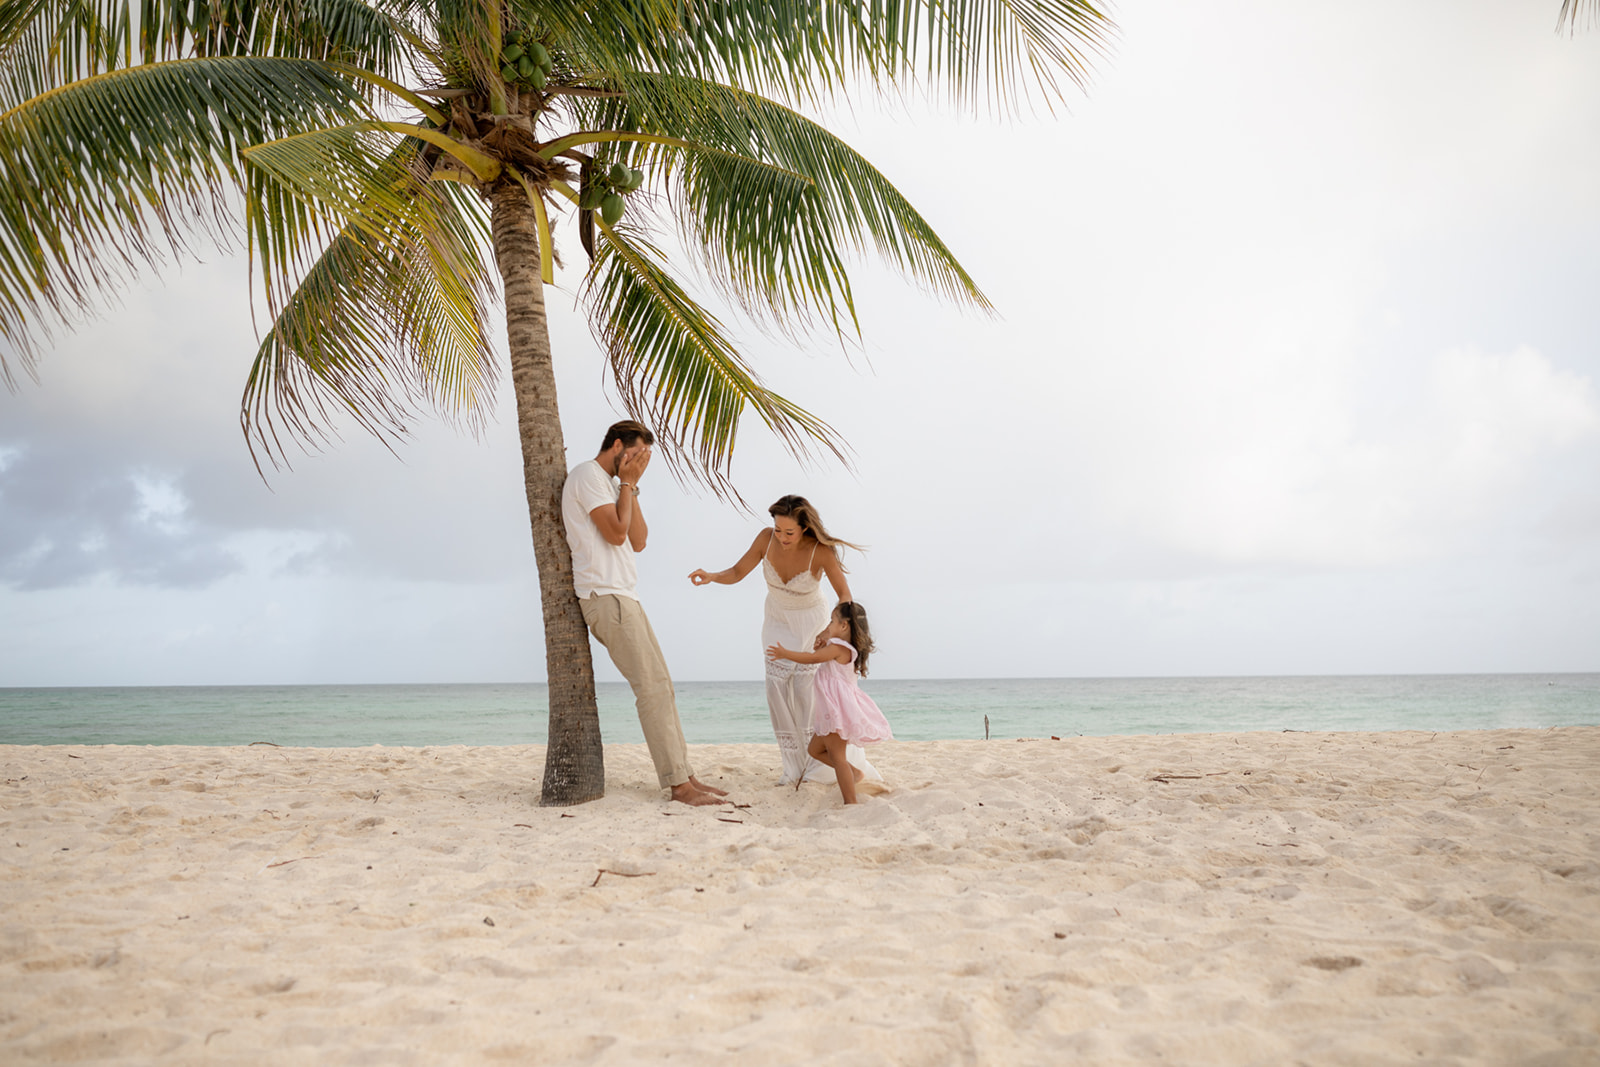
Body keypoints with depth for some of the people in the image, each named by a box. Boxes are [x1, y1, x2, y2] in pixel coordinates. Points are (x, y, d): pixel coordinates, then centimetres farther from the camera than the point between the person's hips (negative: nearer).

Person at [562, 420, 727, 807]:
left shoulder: (612, 484, 23)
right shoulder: (588, 475, -6)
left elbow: (637, 541, 13)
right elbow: (616, 533, -15)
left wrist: (631, 486, 8)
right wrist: (628, 485, -4)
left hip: (623, 597, 10)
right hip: (606, 597, -10)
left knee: (661, 687, 8)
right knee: (652, 688, -13)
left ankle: (684, 775, 10)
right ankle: (678, 783, -12)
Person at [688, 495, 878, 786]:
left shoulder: (820, 551, -30)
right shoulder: (766, 538, -21)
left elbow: (844, 593, -21)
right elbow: (736, 573, -12)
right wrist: (711, 577, -32)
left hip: (811, 621, -4)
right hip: (777, 620, 4)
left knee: (806, 691, -14)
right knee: (778, 690, -4)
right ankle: (795, 770, 5)